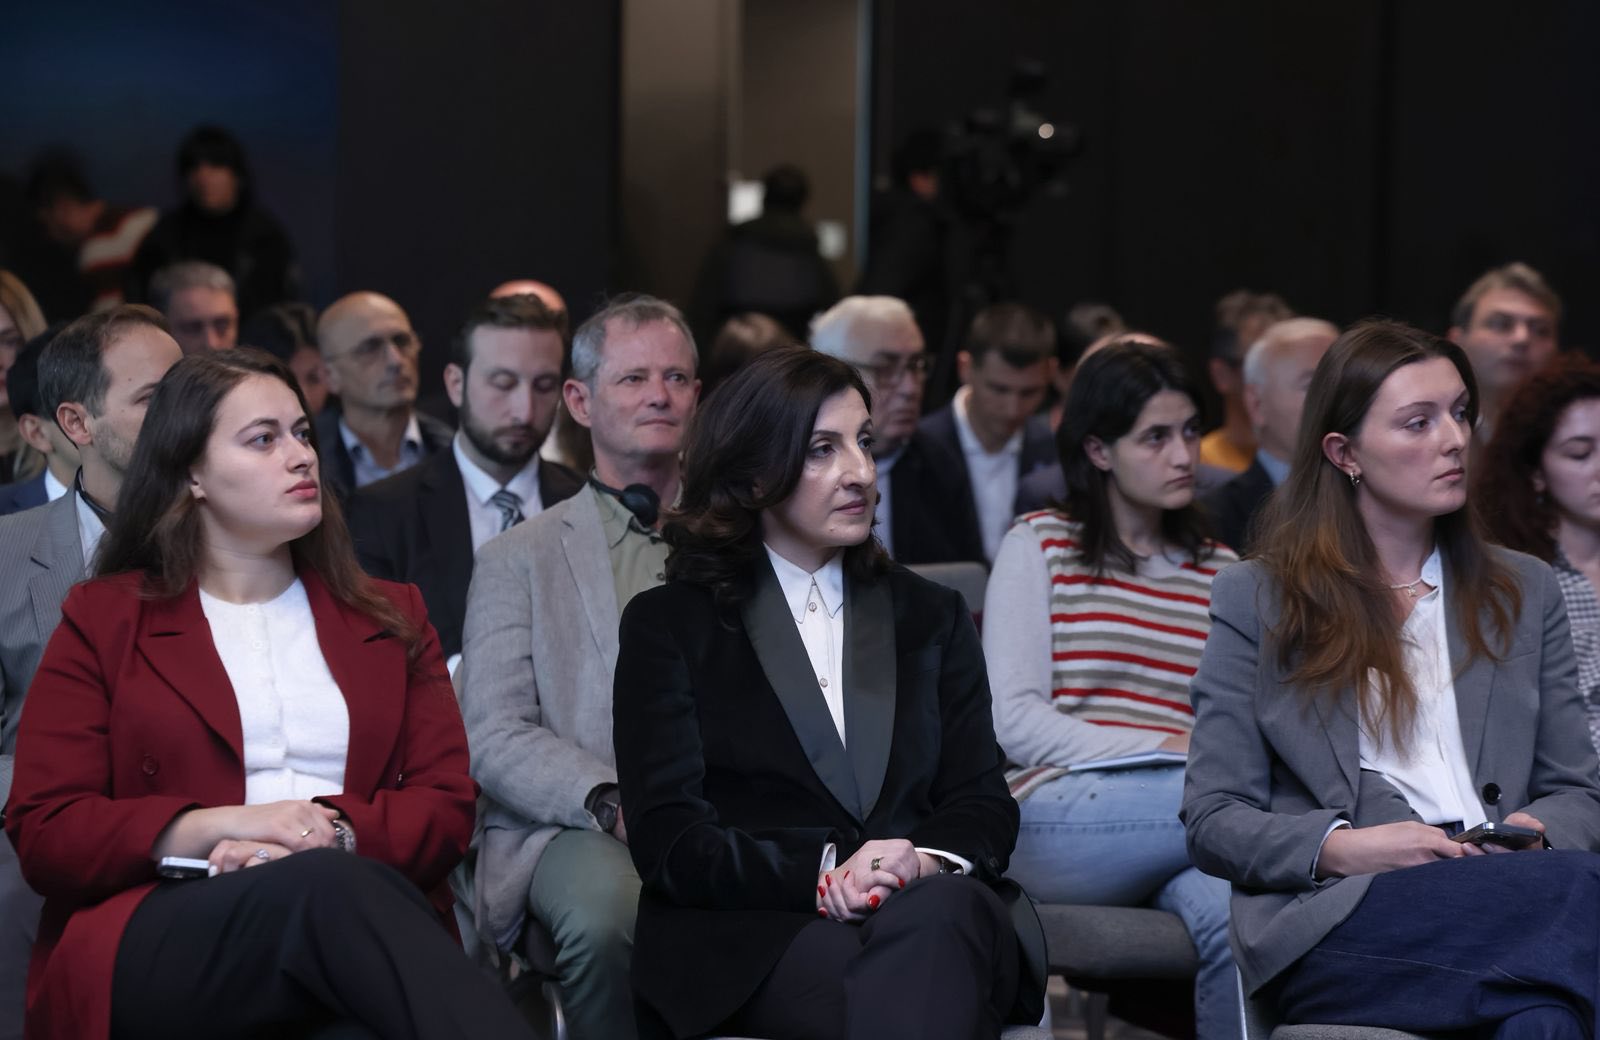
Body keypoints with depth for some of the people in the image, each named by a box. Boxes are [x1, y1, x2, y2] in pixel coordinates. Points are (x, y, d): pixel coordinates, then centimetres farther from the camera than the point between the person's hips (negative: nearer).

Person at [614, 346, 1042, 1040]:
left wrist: (926, 861, -11)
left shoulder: (930, 618, 24)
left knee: (942, 911, -37)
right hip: (752, 936, -4)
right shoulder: (669, 625, 12)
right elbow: (670, 840, 2)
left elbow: (984, 805, 14)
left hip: (933, 911, 4)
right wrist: (821, 875, -15)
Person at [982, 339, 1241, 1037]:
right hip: (1058, 817, -3)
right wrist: (1159, 750, -10)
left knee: (1228, 910, -36)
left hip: (1180, 819, 3)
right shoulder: (1039, 546, 12)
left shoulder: (1220, 573, 24)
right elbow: (1014, 722, 0)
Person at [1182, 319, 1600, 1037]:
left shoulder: (1523, 592, 25)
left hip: (1500, 890, 3)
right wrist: (1342, 846, -11)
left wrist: (1533, 835, -3)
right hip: (1335, 917, -3)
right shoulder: (1254, 600, 15)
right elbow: (1213, 821, 9)